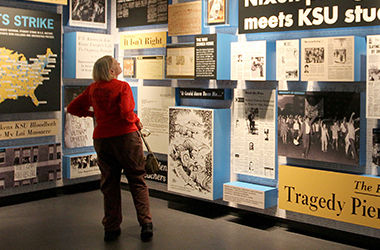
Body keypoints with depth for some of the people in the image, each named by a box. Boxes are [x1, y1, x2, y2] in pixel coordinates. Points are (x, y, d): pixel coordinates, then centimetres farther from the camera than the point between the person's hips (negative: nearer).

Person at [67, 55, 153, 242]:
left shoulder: (93, 89, 7)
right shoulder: (122, 86, -9)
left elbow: (72, 108, 14)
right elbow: (126, 113, -20)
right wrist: (137, 122, 0)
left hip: (101, 139, 5)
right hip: (126, 136, -4)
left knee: (109, 184, 12)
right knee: (137, 181, 6)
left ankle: (111, 228, 15)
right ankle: (146, 224, 2)